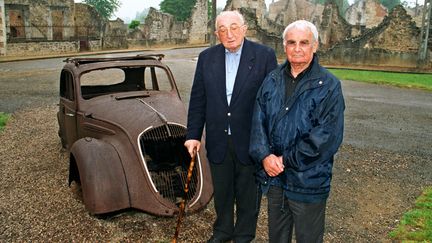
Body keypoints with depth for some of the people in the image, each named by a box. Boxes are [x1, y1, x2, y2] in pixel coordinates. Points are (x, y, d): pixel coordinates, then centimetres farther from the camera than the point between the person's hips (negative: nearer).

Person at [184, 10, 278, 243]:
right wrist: (193, 134, 0)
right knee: (221, 191, 20)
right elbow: (197, 100, 3)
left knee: (248, 194, 15)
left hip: (251, 141, -2)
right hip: (218, 141, 3)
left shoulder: (265, 55, -8)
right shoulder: (206, 57, 2)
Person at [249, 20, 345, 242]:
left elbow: (328, 136, -16)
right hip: (273, 176, 4)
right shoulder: (272, 80, 5)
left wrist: (287, 160, -15)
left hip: (308, 181, -4)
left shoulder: (329, 86, -10)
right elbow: (258, 120, 2)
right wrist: (264, 156, -13)